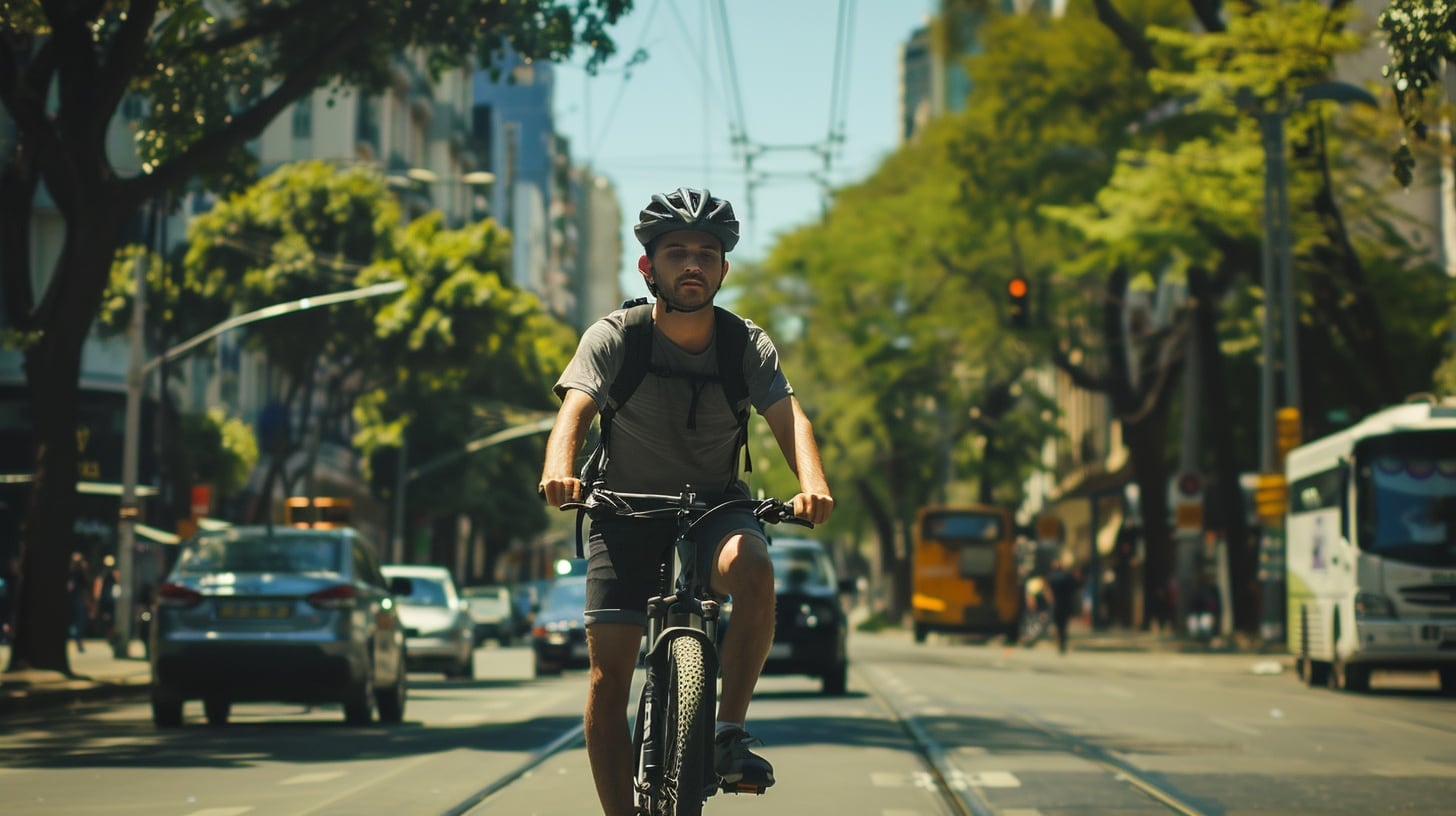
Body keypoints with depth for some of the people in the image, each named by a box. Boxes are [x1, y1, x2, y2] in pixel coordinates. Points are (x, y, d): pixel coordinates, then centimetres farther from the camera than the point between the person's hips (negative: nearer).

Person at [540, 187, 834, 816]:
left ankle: (731, 732, -19)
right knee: (608, 677, -12)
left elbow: (788, 416, -21)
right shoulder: (613, 338, -11)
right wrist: (558, 470, -49)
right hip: (627, 512, 0)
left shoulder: (748, 346, -7)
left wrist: (812, 484, -43)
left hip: (717, 509, 0)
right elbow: (575, 409, -25)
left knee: (752, 567, -34)